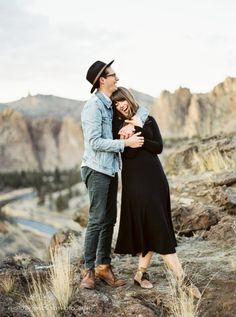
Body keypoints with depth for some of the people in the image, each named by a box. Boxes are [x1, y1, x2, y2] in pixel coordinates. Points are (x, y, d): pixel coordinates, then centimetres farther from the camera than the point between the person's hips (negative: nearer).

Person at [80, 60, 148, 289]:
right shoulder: (94, 106, -13)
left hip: (110, 169, 8)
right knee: (97, 220, -7)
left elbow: (141, 110, 18)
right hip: (97, 169, -8)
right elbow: (95, 142, -19)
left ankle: (104, 266, 19)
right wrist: (126, 143, -20)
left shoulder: (111, 104, 11)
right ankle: (89, 270, 1)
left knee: (109, 219, 10)